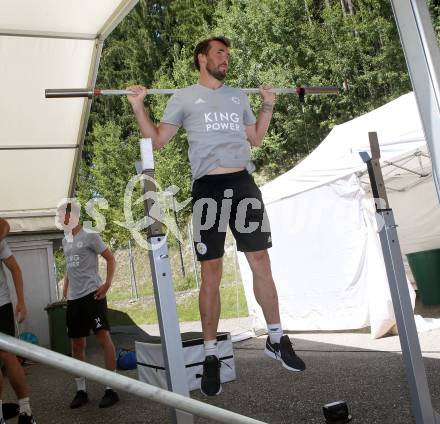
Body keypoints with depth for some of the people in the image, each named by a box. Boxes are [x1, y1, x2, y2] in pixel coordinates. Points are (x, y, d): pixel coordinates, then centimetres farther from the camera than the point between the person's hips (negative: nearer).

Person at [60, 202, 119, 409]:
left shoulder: (90, 236, -4)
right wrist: (66, 288, 17)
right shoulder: (65, 240, 16)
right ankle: (81, 390, 19)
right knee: (77, 345, 9)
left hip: (92, 293, -7)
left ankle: (111, 389, -4)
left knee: (103, 337, -10)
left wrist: (107, 284, -13)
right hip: (73, 298, 7)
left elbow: (111, 259, -4)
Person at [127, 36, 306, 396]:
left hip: (244, 184, 4)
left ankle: (277, 339, 19)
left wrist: (269, 105, 23)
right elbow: (158, 140, 7)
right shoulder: (184, 98, 8)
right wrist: (139, 107, -2)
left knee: (262, 265, 5)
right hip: (209, 188, -4)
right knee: (212, 274, -1)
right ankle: (211, 355, 9)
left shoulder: (238, 96, 21)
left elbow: (256, 138, 27)